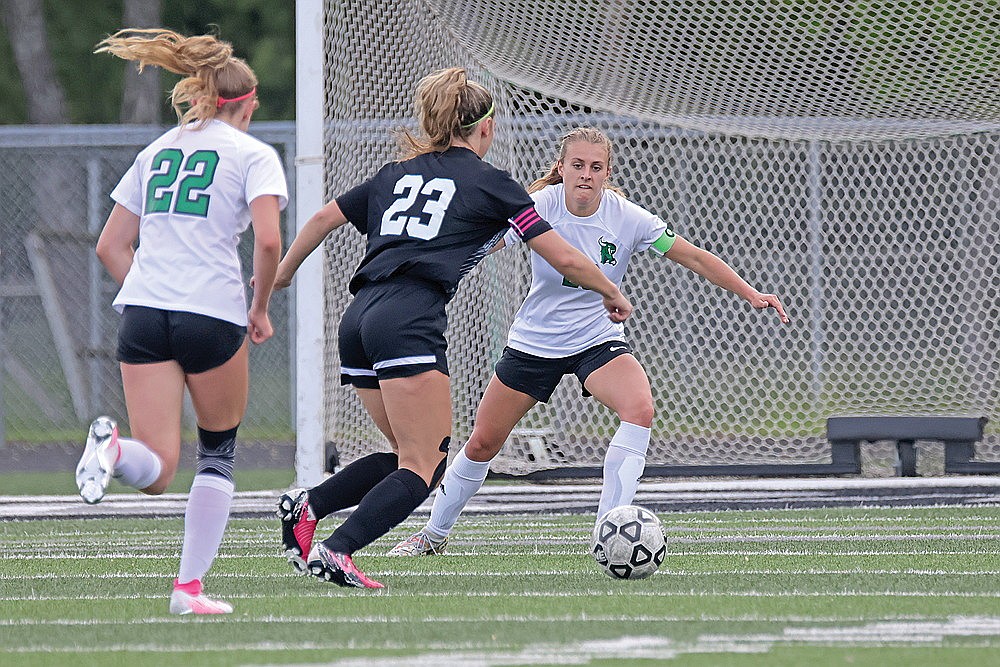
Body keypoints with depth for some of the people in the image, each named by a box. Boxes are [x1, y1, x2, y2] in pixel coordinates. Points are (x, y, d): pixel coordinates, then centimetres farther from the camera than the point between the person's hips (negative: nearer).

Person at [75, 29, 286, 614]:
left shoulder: (156, 151, 19)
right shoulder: (253, 154, 4)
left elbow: (112, 246, 19)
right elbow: (268, 240, -11)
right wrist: (261, 307, 3)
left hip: (143, 314, 4)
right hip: (213, 315, -4)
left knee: (156, 472, -1)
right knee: (219, 455, 17)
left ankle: (115, 449, -35)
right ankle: (190, 587, 11)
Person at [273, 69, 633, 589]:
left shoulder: (399, 173, 23)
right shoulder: (490, 184, 9)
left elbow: (325, 218, 26)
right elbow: (565, 260, 10)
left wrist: (282, 271, 40)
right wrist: (612, 294, 27)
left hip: (358, 319, 7)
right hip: (410, 321, -7)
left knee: (415, 457, 16)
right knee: (422, 467, -7)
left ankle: (306, 506, 2)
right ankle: (336, 551, -25)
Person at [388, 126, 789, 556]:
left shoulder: (627, 218, -15)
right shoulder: (540, 206, -18)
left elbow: (693, 257, -9)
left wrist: (751, 295, -13)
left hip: (597, 339, 0)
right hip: (534, 340, 0)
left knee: (640, 408, -29)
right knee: (482, 443, 6)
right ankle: (434, 534, 31)